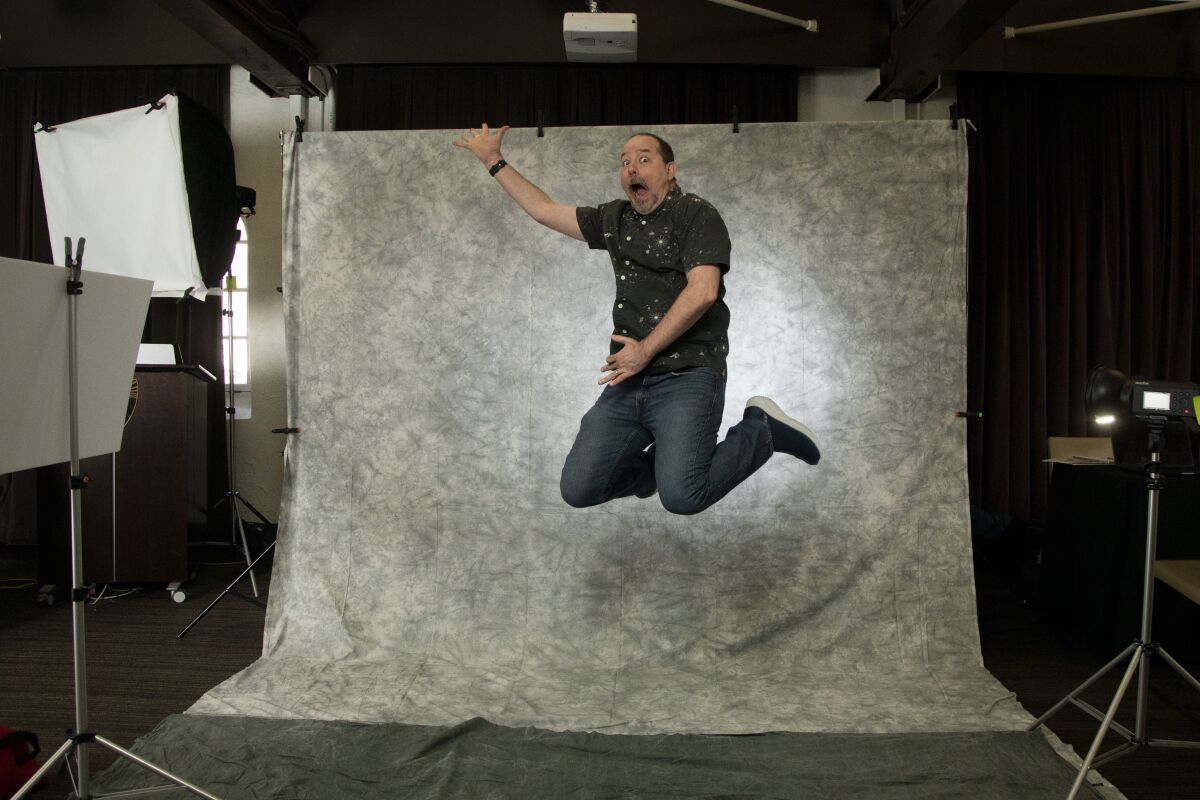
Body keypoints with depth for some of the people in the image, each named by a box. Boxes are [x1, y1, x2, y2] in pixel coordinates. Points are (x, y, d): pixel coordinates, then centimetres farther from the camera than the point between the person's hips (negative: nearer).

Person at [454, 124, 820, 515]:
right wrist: (493, 160, 24)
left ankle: (762, 430, 3)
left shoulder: (697, 214, -1)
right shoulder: (615, 219, 18)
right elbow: (545, 210, 24)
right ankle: (664, 460, 22)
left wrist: (645, 350, -12)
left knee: (682, 496, -22)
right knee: (578, 490, -3)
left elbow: (702, 291, -14)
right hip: (628, 381, 6)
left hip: (686, 377, -6)